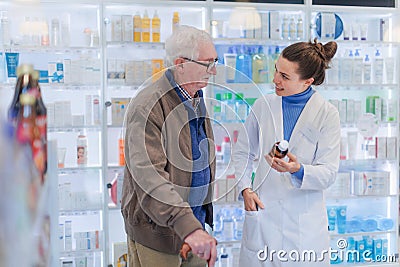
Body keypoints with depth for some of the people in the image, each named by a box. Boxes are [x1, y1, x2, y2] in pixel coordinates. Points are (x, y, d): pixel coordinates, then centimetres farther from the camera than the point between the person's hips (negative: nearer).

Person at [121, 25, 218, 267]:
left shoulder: (197, 97, 9)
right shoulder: (148, 107, -21)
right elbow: (148, 175, -30)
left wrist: (201, 217, 18)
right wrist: (188, 226, -39)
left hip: (194, 221, 8)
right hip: (157, 228, -7)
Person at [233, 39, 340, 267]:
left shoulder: (327, 114, -5)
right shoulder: (263, 106, 2)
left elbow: (329, 173, -8)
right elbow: (243, 152, 13)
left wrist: (298, 170, -27)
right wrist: (245, 188, -1)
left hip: (305, 218, -2)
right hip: (263, 210, 2)